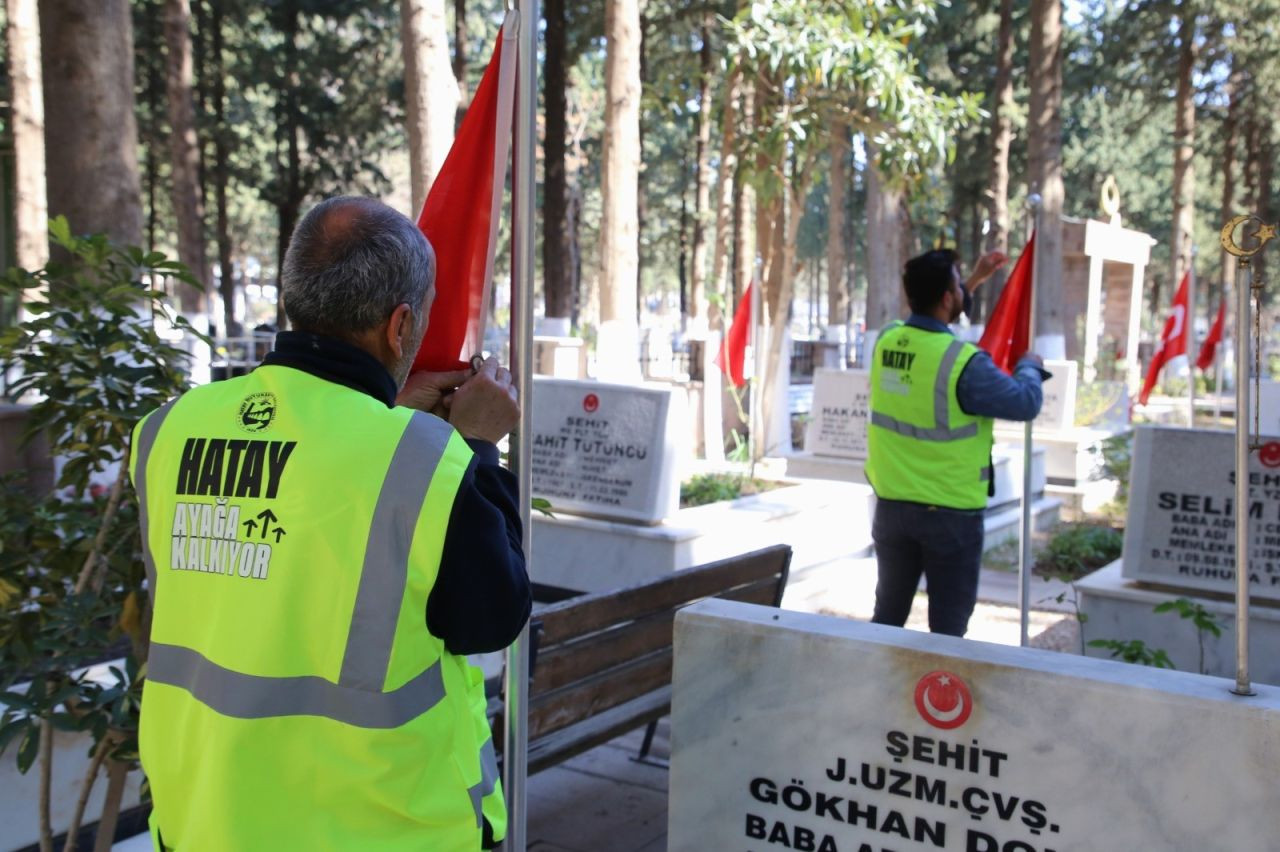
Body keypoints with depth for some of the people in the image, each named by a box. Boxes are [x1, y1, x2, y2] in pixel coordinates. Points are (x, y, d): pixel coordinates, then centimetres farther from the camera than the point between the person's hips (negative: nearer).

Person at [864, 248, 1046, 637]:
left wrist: (977, 279, 27)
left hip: (891, 506, 6)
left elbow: (929, 321, 21)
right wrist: (1031, 366, 11)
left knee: (887, 616, 16)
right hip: (950, 514, -6)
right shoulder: (964, 362, -20)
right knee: (947, 627, 7)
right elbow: (1025, 403, -10)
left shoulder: (887, 340, -1)